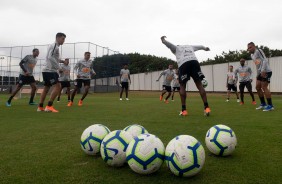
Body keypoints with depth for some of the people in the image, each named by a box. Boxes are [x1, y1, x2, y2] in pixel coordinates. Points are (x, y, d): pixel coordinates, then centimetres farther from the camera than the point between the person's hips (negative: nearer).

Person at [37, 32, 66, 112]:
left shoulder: (54, 46, 21)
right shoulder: (54, 46, -9)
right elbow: (50, 57, -22)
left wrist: (60, 60, 14)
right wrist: (58, 67, -21)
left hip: (48, 70, 11)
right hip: (50, 70, -11)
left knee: (46, 88, 13)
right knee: (57, 86, -15)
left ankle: (40, 107, 17)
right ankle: (49, 106, -15)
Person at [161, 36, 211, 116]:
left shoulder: (176, 48, 28)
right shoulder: (190, 47, 38)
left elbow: (169, 44, 6)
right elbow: (200, 46, 56)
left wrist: (163, 40, -13)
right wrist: (205, 48, 77)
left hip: (183, 64, -3)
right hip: (194, 61, 3)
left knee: (182, 86, 8)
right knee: (199, 84, 5)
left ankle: (184, 110, 1)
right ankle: (206, 107, -4)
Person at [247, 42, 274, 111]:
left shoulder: (258, 51, -7)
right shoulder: (252, 55, 19)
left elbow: (265, 60, -17)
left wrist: (263, 71, -27)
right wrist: (258, 74, 18)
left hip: (266, 71, -9)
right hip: (261, 72, 9)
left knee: (264, 87, -12)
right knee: (257, 87, 9)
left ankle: (270, 105, -7)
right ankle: (263, 104, 19)